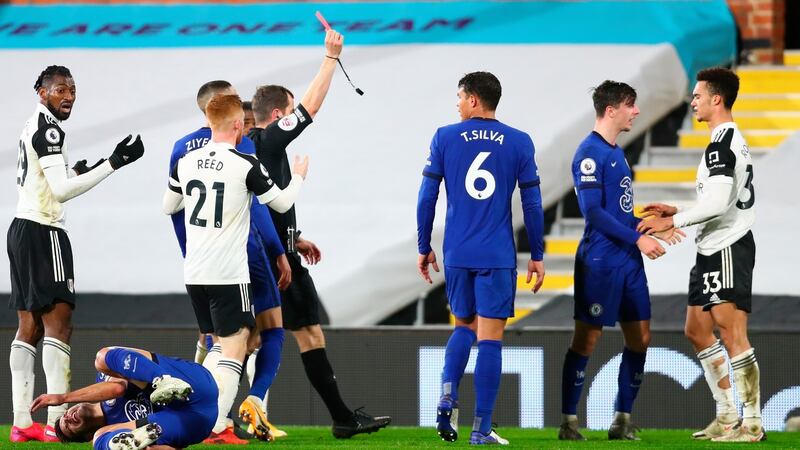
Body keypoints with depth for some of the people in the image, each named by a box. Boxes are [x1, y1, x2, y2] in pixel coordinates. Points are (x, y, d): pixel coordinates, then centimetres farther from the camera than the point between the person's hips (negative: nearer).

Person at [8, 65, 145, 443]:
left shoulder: (33, 128, 17)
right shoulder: (48, 128, -12)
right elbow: (61, 191, -18)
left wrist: (77, 172, 21)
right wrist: (112, 164, -19)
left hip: (24, 228, 10)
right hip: (43, 231, -10)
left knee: (30, 326, 7)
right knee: (58, 322, -13)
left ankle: (22, 422, 4)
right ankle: (57, 422, -21)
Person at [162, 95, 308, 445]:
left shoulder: (186, 162, 3)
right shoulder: (246, 165, -12)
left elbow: (168, 206, 18)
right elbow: (282, 203, 1)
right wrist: (299, 177, 20)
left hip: (194, 272, 6)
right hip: (229, 273, -6)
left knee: (218, 343, 19)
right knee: (234, 348, -4)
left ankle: (215, 419, 17)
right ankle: (216, 426, -15)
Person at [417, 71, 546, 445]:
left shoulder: (444, 138, 1)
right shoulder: (519, 143, 0)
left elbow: (427, 197, 2)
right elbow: (532, 204, 1)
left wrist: (424, 248, 12)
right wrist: (537, 256, 9)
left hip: (456, 255, 2)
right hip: (498, 257, -2)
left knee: (464, 327, 21)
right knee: (490, 337, 0)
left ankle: (447, 399, -1)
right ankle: (482, 430, -2)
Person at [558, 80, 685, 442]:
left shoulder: (617, 153, 16)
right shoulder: (590, 153, -12)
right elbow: (593, 212, -19)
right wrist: (639, 238, -19)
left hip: (629, 262, 9)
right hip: (600, 261, -9)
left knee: (639, 338, 8)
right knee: (587, 339, -4)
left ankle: (622, 420, 15)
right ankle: (568, 423, 2)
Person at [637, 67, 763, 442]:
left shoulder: (722, 144, -16)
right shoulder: (732, 140, 18)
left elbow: (718, 203, -24)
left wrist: (673, 221, -14)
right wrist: (676, 213, 17)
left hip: (728, 249, -11)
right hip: (713, 250, 11)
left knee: (731, 334, -10)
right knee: (697, 331, 14)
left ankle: (752, 422, -9)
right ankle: (727, 416, 17)